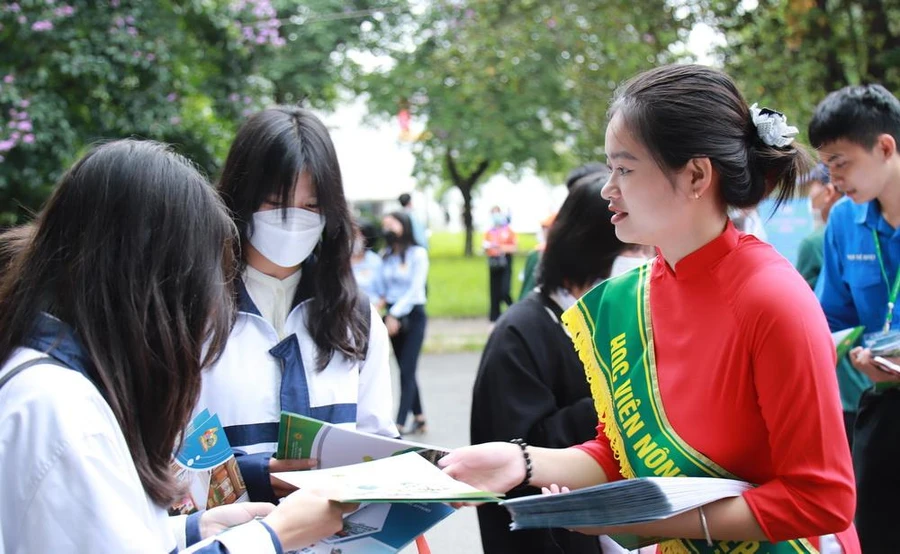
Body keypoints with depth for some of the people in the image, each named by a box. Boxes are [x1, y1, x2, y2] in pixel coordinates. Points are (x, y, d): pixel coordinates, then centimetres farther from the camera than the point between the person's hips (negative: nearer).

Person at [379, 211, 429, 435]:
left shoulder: (418, 254, -6)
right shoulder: (386, 256, 8)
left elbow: (415, 288, -11)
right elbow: (384, 288, 11)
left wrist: (395, 314, -15)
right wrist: (382, 302, -9)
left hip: (412, 315, -6)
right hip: (393, 315, 6)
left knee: (406, 371, -9)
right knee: (405, 370, 10)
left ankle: (399, 424, -13)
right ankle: (419, 419, 22)